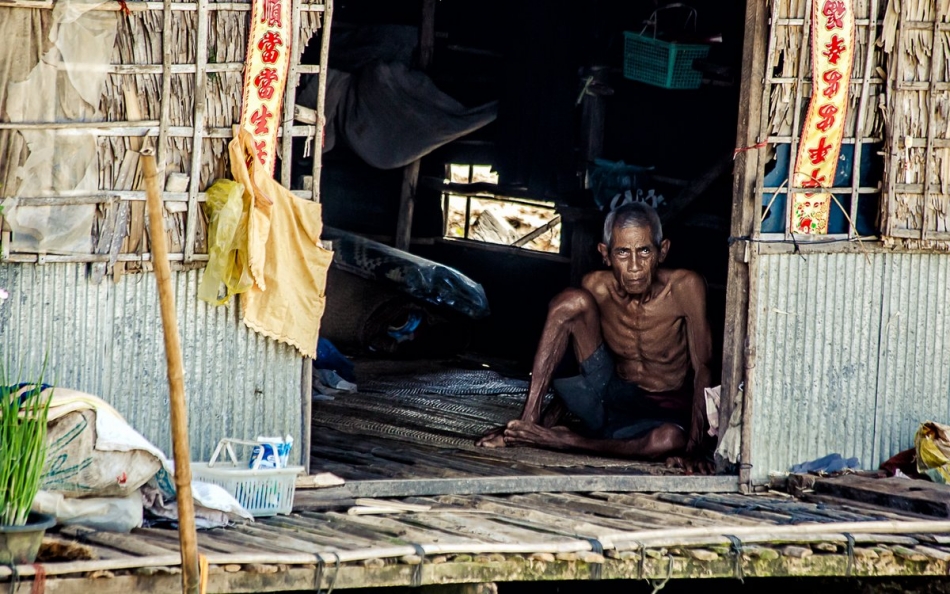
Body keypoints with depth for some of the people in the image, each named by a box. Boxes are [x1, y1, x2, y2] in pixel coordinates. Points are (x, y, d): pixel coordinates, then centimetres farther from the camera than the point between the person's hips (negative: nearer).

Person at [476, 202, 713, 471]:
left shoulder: (686, 287, -17)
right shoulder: (596, 287, -9)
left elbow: (702, 368, -14)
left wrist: (694, 447, -23)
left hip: (663, 415, -2)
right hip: (613, 397, 2)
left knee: (671, 439, -42)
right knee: (572, 300, -18)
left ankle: (559, 439, -25)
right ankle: (529, 420, -21)